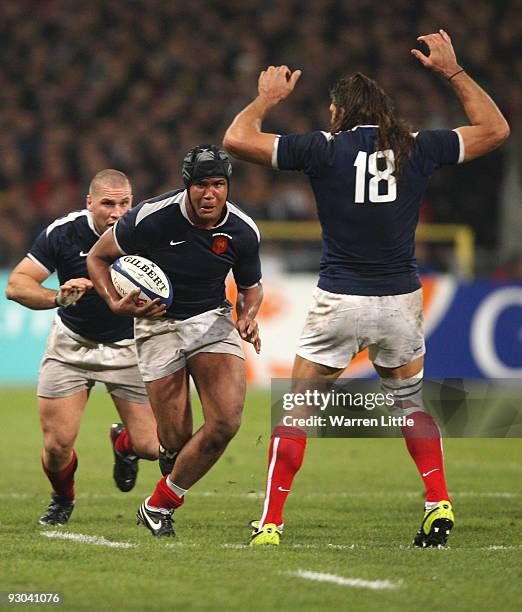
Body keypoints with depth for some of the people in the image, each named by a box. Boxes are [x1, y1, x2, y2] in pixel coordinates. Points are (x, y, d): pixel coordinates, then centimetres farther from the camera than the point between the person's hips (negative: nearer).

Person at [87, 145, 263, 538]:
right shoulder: (151, 218, -20)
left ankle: (159, 505, 3)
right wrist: (116, 302, -21)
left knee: (226, 423, -17)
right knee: (176, 440, -5)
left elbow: (251, 286, 8)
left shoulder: (243, 231, -11)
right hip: (159, 325, -2)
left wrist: (249, 315, -14)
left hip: (213, 320, 3)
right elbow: (97, 257, -4)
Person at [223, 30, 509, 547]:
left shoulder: (324, 149, -4)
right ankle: (439, 505, 12)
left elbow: (236, 139, -4)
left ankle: (270, 523, 2)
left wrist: (268, 96, 13)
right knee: (411, 401, 24)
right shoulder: (417, 149, 2)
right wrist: (452, 70, 22)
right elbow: (494, 129, 16)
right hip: (401, 300, 3)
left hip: (339, 301, -3)